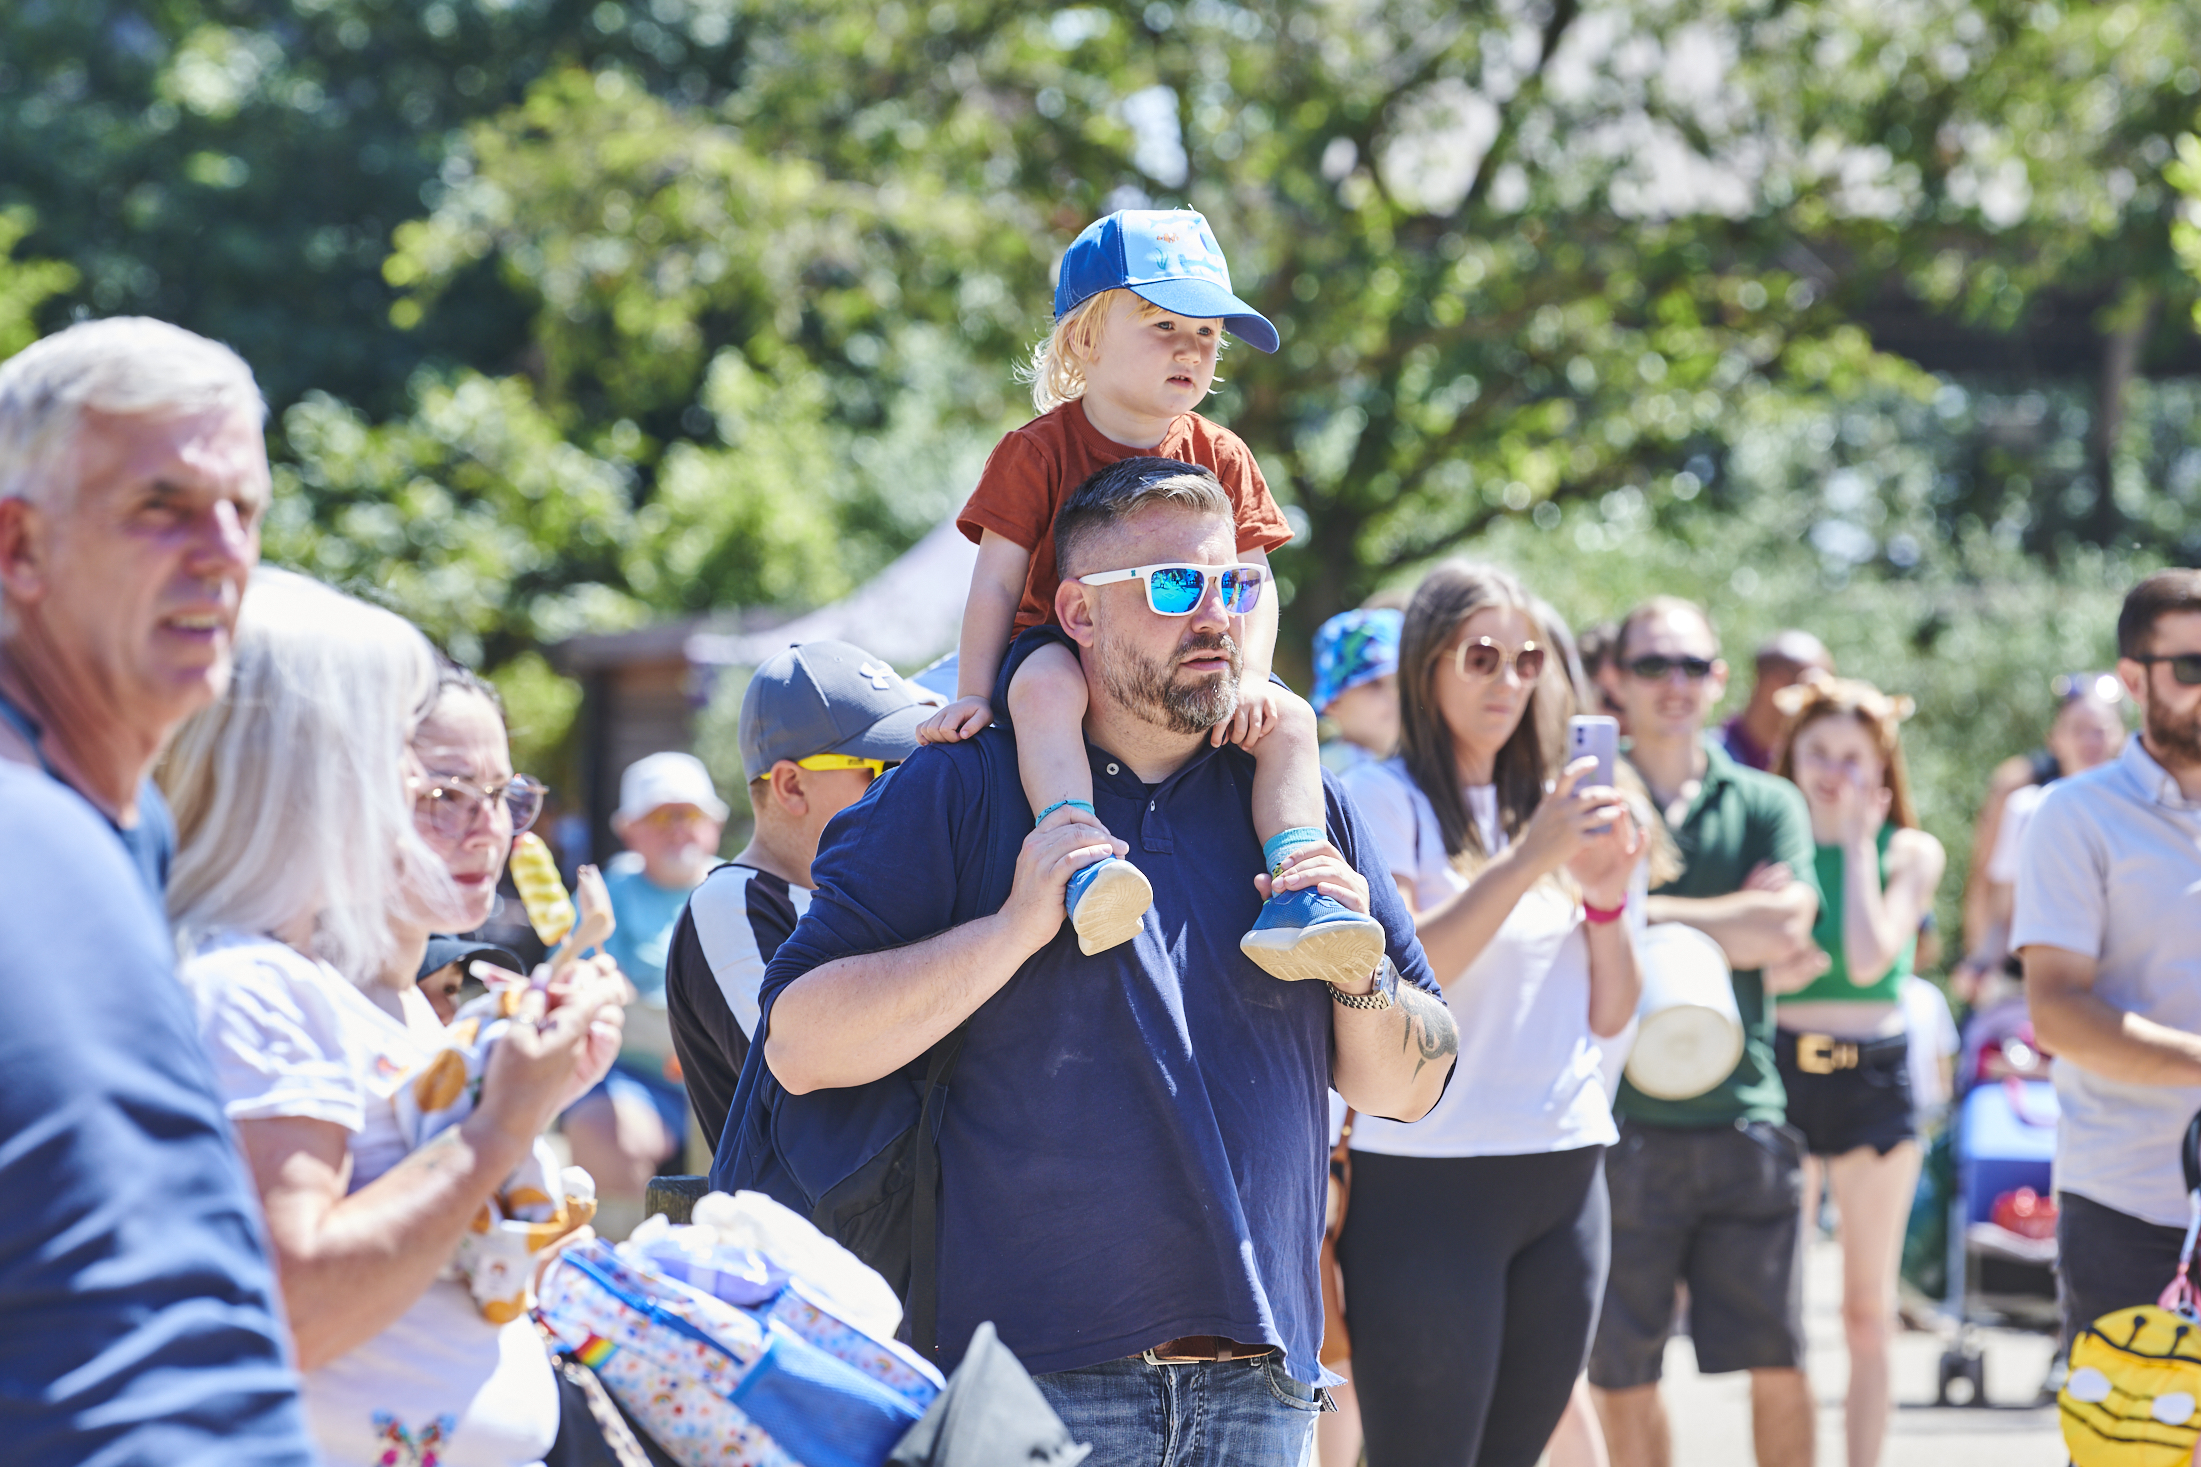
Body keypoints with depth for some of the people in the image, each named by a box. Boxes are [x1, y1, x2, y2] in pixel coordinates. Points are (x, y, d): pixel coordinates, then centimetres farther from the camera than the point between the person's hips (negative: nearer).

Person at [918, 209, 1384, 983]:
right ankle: (1082, 867, -56)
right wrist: (973, 695, -14)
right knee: (1043, 687, -39)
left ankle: (1296, 894, -30)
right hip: (1062, 645, -4)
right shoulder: (1040, 452, -5)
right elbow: (997, 580, -6)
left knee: (1287, 719, -20)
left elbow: (1253, 584, 1)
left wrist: (1250, 676, -17)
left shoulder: (1221, 458, 5)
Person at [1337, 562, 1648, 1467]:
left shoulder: (1545, 806, 15)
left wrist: (1607, 898, -4)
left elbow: (1608, 1016, 14)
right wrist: (1527, 861, -21)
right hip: (1428, 1182, -6)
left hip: (1564, 1176, 6)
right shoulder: (1382, 801, -4)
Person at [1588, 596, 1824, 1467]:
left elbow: (1788, 925, -8)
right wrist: (1738, 931, -10)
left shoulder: (1767, 804, 10)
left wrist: (1646, 912, -9)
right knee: (1622, 1383, 4)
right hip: (1620, 1123, -1)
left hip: (1743, 1116, 1)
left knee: (1779, 1370, 1)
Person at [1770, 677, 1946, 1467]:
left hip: (1874, 1080, 0)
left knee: (1868, 1312, 6)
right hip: (1779, 1072, 0)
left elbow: (1869, 959, -14)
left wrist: (1858, 841, -9)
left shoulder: (1911, 853, 2)